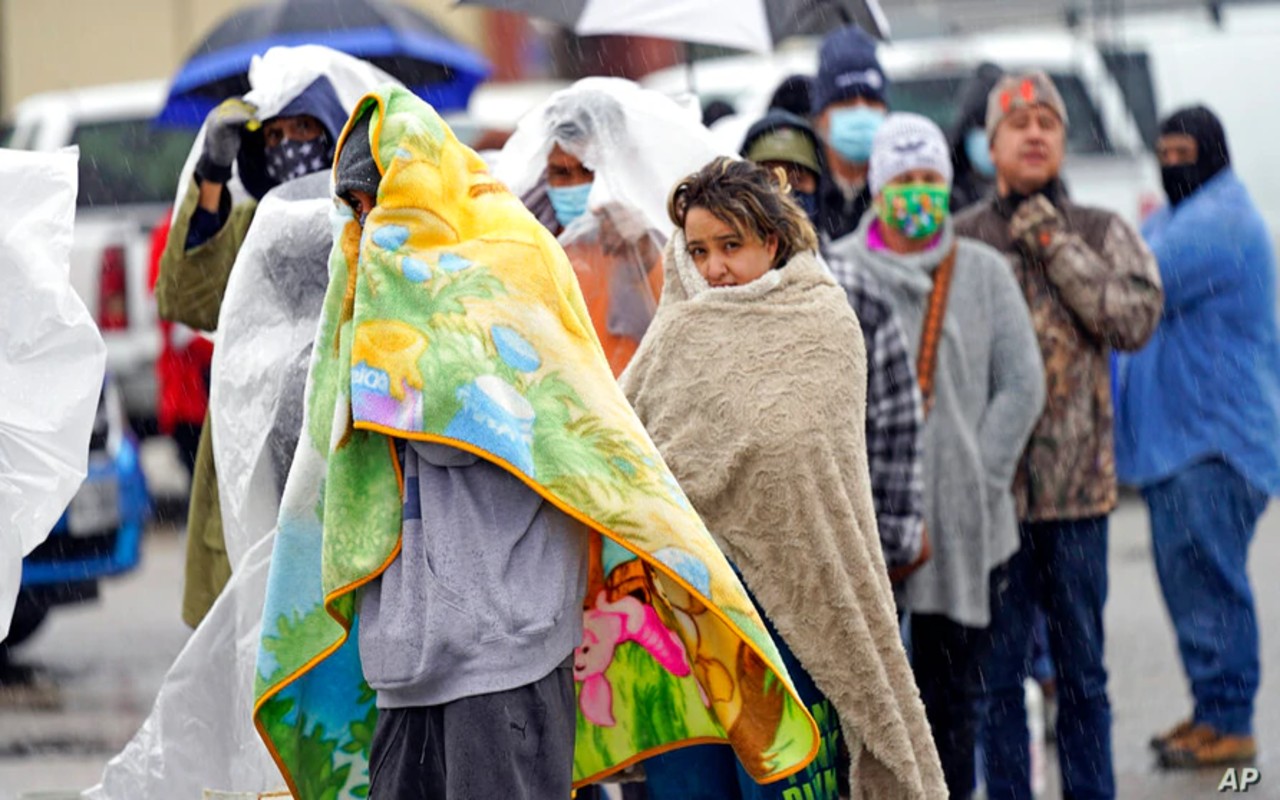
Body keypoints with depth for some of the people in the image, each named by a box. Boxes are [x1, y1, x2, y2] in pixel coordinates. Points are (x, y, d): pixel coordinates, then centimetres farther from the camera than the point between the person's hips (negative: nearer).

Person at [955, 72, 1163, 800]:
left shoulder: (1102, 234, 7)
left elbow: (1136, 318, -9)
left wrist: (1055, 246, -9)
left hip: (1077, 488, 1)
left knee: (1083, 671, 9)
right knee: (997, 673, 2)